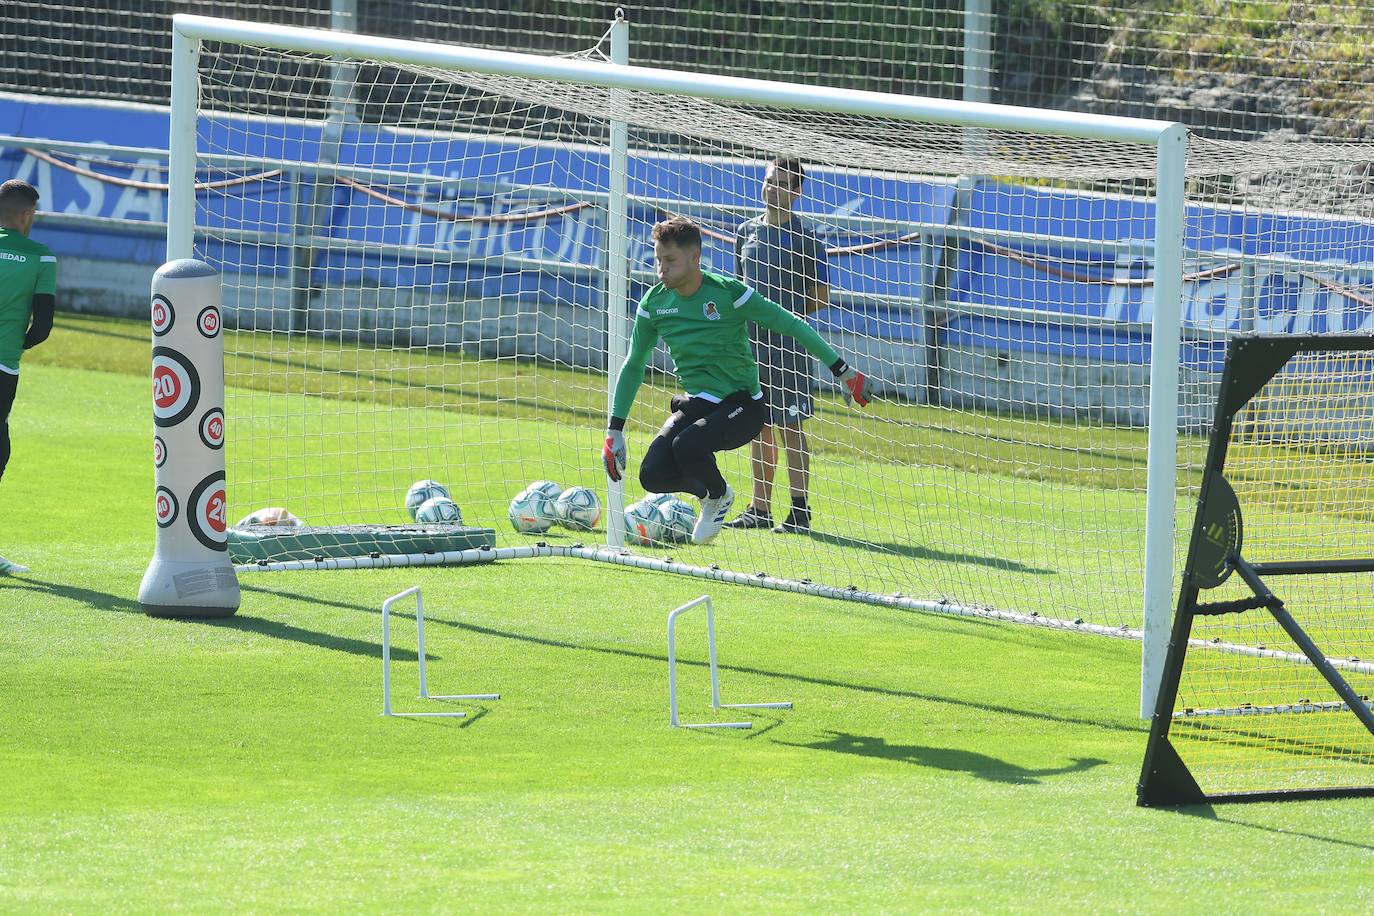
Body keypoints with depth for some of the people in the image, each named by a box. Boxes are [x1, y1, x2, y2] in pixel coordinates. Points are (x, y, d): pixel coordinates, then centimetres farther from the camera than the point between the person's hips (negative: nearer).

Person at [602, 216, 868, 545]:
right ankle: (707, 491, 17)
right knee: (652, 476, -17)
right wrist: (614, 429, 7)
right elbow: (633, 366, 10)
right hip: (696, 403, 5)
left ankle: (718, 496, 2)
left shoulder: (727, 292, -17)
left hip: (742, 404, -5)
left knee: (687, 445, -33)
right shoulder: (653, 303, -2)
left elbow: (792, 326, -10)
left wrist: (841, 370, -8)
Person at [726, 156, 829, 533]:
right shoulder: (747, 231, 11)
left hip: (788, 345, -6)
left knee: (790, 427, -5)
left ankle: (799, 512, -2)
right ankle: (760, 509, 16)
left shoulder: (804, 238, -5)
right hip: (750, 342, 6)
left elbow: (820, 298, -2)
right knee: (759, 428, 10)